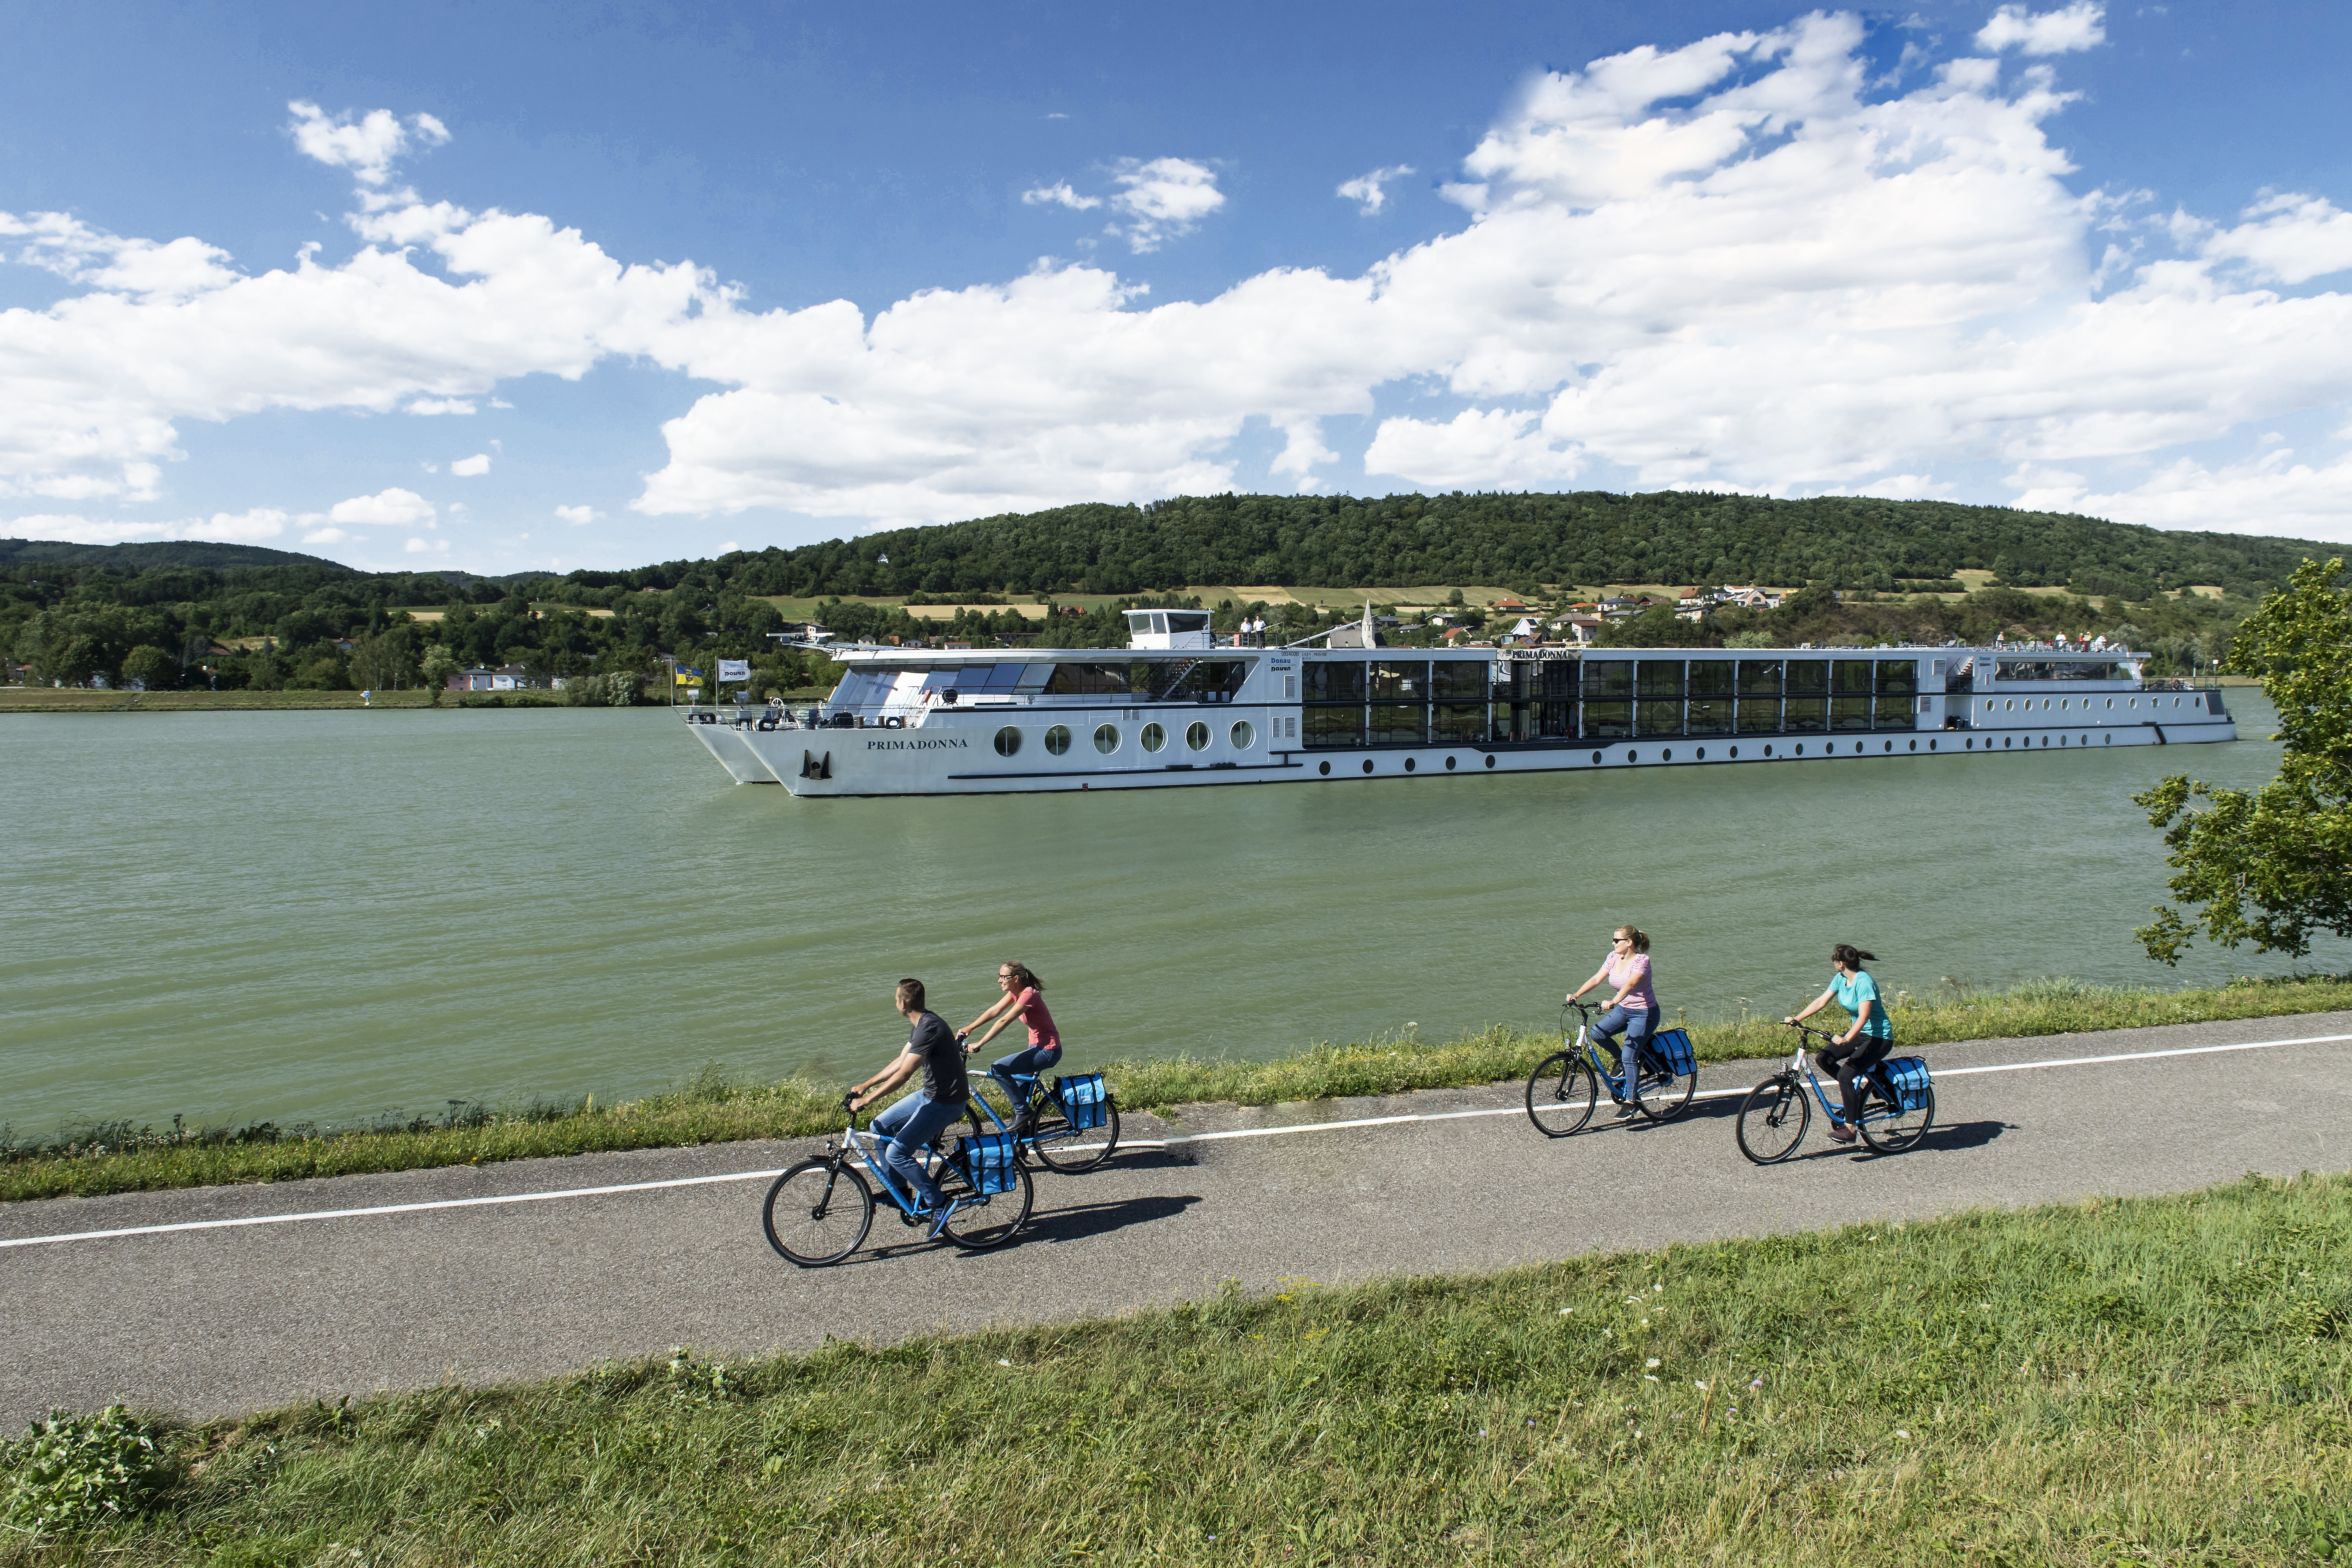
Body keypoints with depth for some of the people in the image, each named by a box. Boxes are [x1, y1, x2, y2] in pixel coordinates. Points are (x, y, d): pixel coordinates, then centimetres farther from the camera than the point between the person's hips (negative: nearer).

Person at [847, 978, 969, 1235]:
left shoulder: (929, 1028, -25)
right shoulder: (920, 1025, 9)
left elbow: (903, 1074, -29)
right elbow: (900, 1062, 17)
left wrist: (866, 1100, -25)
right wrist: (865, 1085, 14)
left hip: (946, 1103, -10)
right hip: (931, 1094, 10)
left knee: (897, 1153, -16)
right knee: (881, 1127, 14)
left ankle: (938, 1205, -5)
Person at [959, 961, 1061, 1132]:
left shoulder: (1028, 995, -22)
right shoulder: (1016, 992, 6)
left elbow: (1003, 1021, -27)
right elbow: (995, 1011, 7)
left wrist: (979, 1044, -28)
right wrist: (969, 1028, -1)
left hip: (1048, 1051, -10)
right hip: (1037, 1047, 10)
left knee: (998, 1069, -17)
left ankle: (1023, 1112, -8)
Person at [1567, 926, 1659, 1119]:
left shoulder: (1641, 960, -21)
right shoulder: (1614, 957, 0)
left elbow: (1630, 984, -38)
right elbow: (1597, 979, -6)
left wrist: (1614, 1001, -54)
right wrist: (1576, 995, -20)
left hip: (1644, 1013, -7)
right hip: (1624, 1009, 7)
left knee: (1629, 1056, -14)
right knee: (1597, 1033, -15)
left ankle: (1631, 1101, -2)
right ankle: (1621, 1059, 11)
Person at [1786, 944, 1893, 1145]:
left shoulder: (1864, 982, -24)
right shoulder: (1841, 978, 1)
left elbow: (1864, 1016, -32)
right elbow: (1821, 1001, 4)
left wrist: (1847, 1039, -44)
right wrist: (1797, 1019, -6)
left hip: (1879, 1038, -9)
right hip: (1860, 1032, 9)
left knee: (1845, 1074, -21)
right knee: (1824, 1058, -7)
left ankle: (1850, 1129, -14)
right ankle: (1858, 1085, 13)